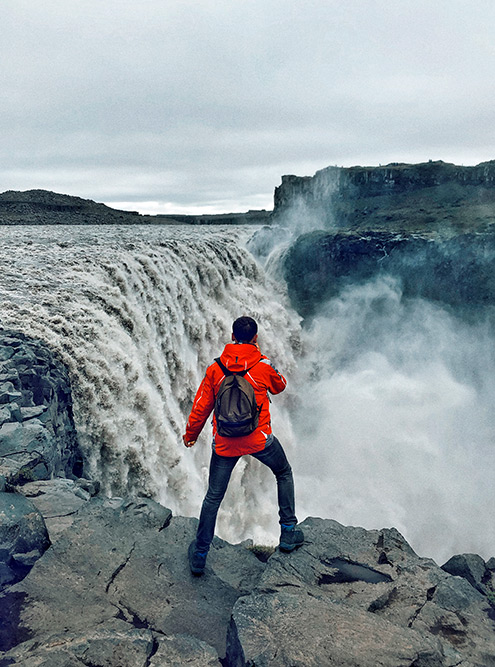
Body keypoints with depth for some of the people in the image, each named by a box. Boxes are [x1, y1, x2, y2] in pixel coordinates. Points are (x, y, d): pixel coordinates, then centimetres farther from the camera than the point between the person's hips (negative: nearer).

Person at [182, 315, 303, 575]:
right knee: (284, 474, 27)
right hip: (259, 439, -1)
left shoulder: (215, 369, -4)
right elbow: (279, 386, 13)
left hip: (225, 443, 2)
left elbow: (201, 407, 2)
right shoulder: (263, 364, -9)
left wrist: (190, 434, 19)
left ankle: (199, 556, 27)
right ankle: (288, 533, 29)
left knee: (213, 498, 15)